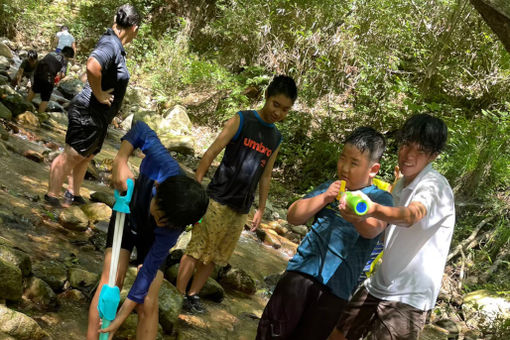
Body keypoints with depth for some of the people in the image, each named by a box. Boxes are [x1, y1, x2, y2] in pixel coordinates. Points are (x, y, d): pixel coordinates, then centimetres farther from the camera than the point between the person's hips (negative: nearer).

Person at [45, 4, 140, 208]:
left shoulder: (115, 45, 10)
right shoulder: (110, 45, -22)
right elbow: (92, 67, -41)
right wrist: (99, 95, -28)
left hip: (99, 117, 11)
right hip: (89, 114, -11)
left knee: (85, 156, 21)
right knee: (70, 156, 0)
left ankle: (73, 195, 34)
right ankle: (52, 197, 11)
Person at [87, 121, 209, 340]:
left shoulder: (173, 228, -38)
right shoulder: (164, 167, -41)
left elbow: (149, 271, -32)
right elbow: (141, 130, -25)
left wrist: (122, 315, -31)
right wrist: (120, 161, -38)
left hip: (151, 238, -2)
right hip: (127, 216, 2)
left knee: (148, 305, -11)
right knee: (110, 283, -17)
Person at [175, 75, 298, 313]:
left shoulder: (276, 139, 11)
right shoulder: (241, 121, -6)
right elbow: (211, 153, -9)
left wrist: (261, 209, 16)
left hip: (240, 210, 6)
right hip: (218, 201, -5)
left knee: (214, 256, 11)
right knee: (197, 249, -3)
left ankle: (193, 295, 21)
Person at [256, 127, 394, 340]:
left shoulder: (380, 198, -2)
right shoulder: (330, 188, 14)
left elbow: (372, 229, -23)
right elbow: (294, 216, 9)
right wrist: (324, 197, -7)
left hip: (337, 287, -3)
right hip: (303, 271, 4)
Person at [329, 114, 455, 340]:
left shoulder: (435, 187, -19)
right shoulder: (401, 184, 8)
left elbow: (411, 215, -43)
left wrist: (374, 210, -61)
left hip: (407, 297, -8)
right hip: (377, 285, 8)